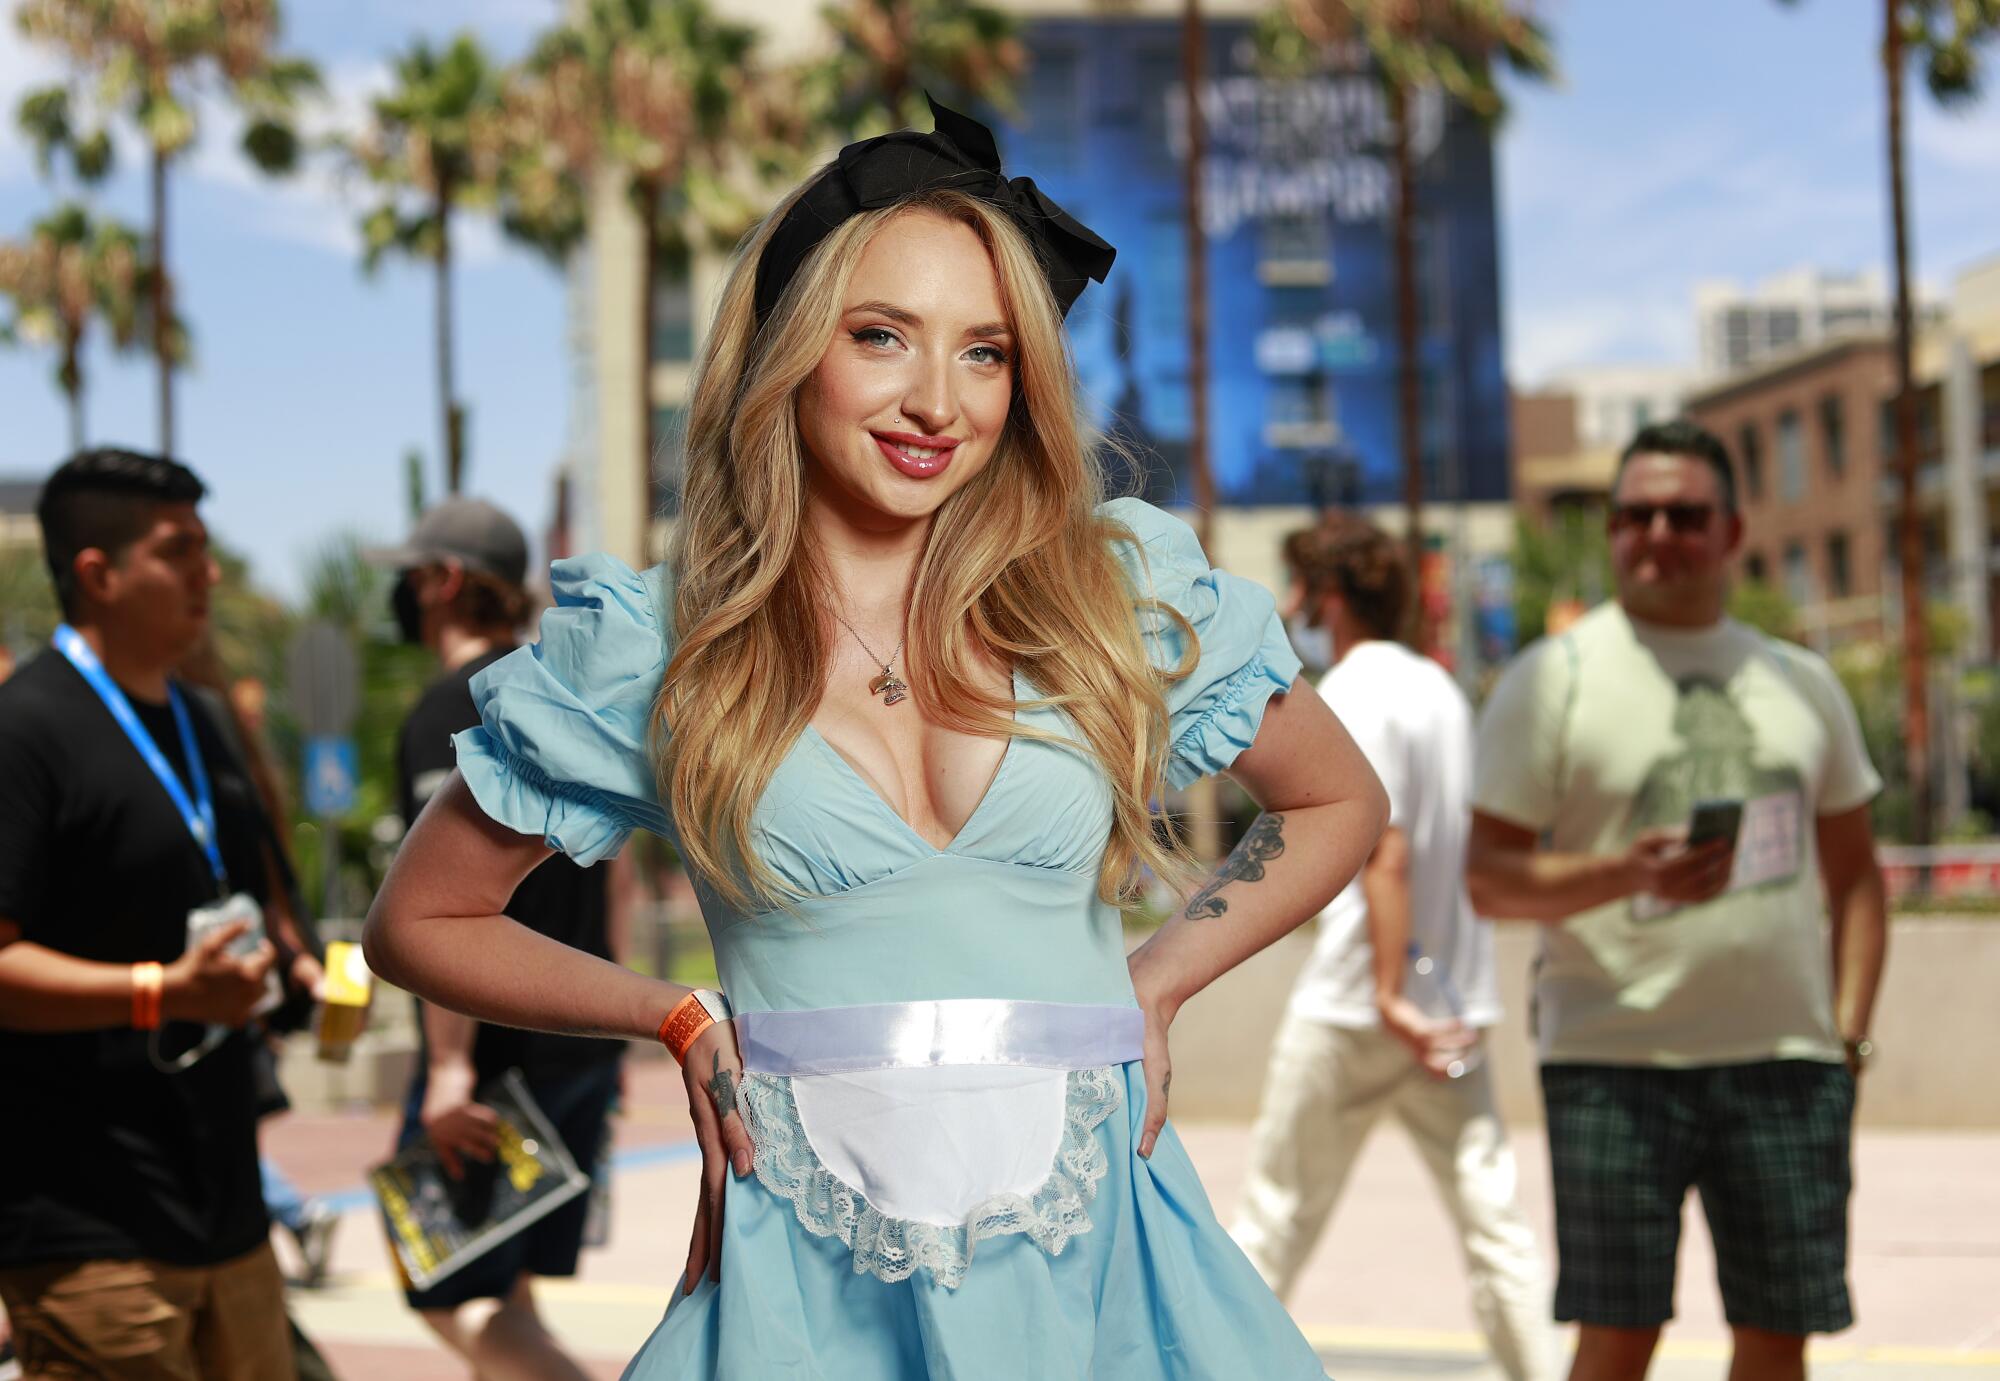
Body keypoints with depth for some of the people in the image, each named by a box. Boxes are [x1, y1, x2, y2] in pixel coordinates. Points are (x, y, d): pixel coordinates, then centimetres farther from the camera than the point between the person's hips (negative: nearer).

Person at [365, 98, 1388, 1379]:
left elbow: (1341, 805, 17)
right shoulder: (649, 651, 0)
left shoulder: (1122, 594, 2)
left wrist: (1157, 980, 6)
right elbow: (419, 924, 11)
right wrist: (681, 1020, 4)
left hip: (1098, 1260, 1)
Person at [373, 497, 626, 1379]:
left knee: (456, 1298, -4)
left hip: (498, 1045, -8)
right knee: (504, 1291, 16)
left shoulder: (450, 709, -12)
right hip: (584, 1040, 8)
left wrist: (450, 1066, -25)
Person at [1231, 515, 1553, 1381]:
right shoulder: (1440, 687, 13)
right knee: (1489, 1214, 3)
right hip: (1455, 1002, 7)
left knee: (1280, 1208, 7)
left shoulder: (1352, 694, -11)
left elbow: (1386, 855, -19)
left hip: (1352, 1008, -7)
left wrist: (1388, 997, -21)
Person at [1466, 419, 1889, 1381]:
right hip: (1615, 1059, -3)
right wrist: (1627, 875, -20)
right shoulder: (1554, 677, 0)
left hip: (1784, 1058, 4)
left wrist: (1849, 1034, 6)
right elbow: (1488, 878, -4)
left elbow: (1854, 875, 18)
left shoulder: (1800, 682, 13)